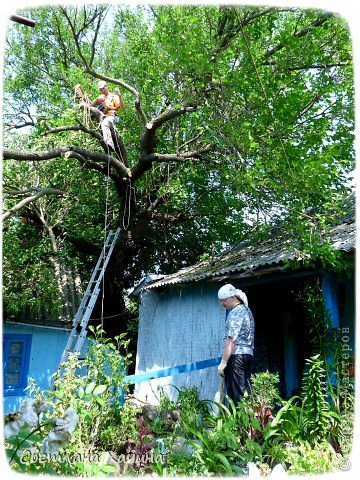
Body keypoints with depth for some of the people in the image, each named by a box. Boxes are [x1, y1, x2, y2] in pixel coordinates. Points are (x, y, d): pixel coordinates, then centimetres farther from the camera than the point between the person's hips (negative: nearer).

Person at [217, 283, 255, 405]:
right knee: (245, 391, 12)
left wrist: (223, 362, -18)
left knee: (235, 393, -5)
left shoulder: (235, 313, -13)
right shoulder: (247, 310, 16)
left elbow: (231, 340, -20)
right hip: (248, 354, 9)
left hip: (236, 355, -9)